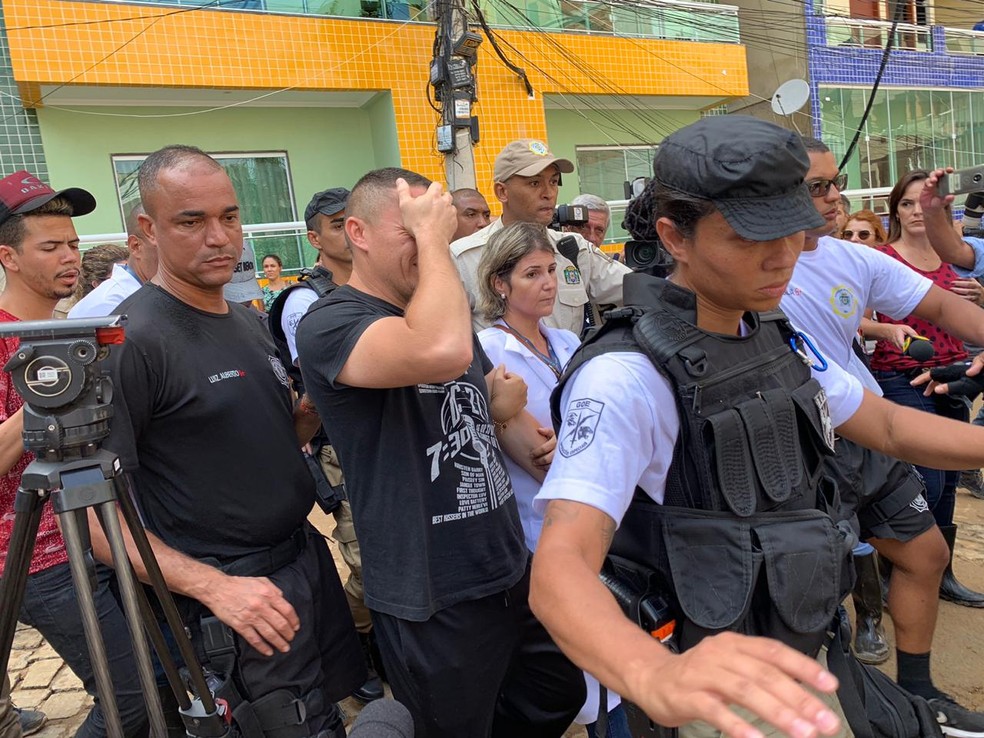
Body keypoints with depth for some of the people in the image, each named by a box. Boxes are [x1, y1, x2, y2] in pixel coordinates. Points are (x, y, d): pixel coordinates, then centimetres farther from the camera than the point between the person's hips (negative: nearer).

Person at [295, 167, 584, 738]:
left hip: (514, 571, 8)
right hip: (435, 605, -8)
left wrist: (537, 451, 6)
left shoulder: (444, 311, 9)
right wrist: (431, 236, -24)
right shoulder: (329, 324, -17)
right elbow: (442, 352, -37)